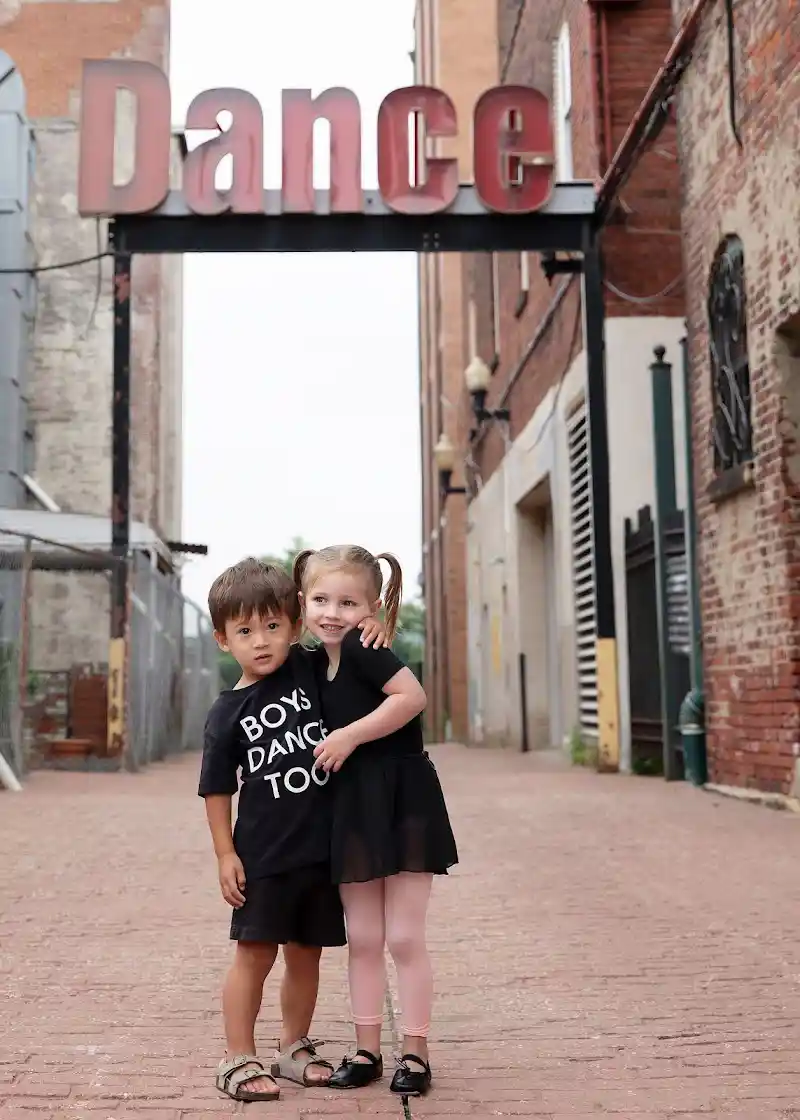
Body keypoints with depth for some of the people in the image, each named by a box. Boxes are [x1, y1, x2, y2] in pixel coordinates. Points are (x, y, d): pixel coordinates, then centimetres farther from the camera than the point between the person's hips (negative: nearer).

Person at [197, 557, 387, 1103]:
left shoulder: (310, 669, -1)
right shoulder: (228, 713, -6)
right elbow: (217, 790, -2)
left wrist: (373, 624, -8)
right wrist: (226, 855, -5)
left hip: (322, 850, 3)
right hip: (263, 856, -3)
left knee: (306, 954, 14)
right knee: (254, 954, 2)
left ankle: (295, 1049, 31)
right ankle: (239, 1060, 16)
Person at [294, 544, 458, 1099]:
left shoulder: (363, 650, -15)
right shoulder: (321, 664, 8)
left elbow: (413, 695, -28)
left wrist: (350, 735, -23)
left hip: (403, 803, -7)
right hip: (353, 809, 7)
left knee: (405, 937, 1)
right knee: (362, 939, 12)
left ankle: (416, 1052, 15)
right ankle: (367, 1051, 23)